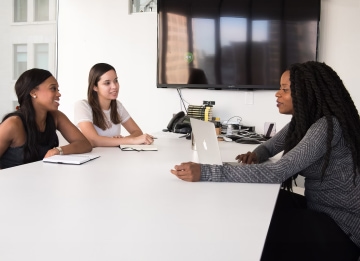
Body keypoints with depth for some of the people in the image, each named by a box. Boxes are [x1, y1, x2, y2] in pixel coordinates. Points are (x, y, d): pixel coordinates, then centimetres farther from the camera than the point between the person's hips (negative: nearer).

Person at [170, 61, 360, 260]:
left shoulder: (327, 126, -26)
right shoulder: (303, 120, 3)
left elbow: (276, 173, -35)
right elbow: (269, 147, 17)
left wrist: (204, 173, -39)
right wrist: (255, 156, -10)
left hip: (341, 226, -8)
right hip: (318, 209, 8)